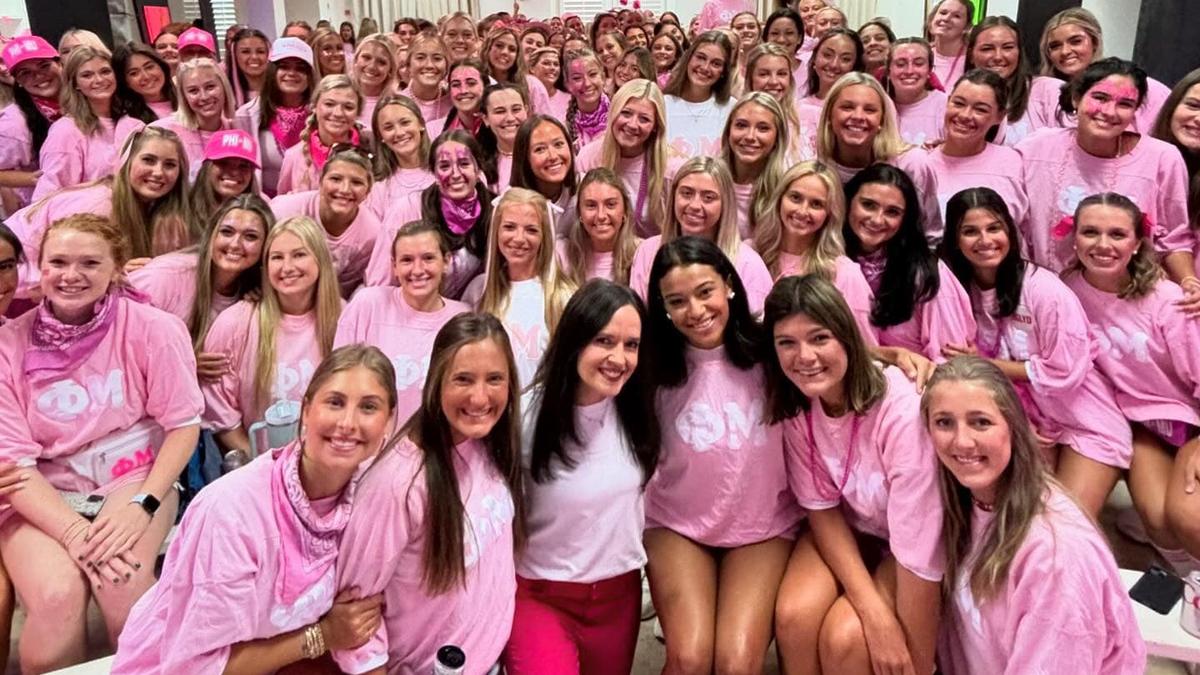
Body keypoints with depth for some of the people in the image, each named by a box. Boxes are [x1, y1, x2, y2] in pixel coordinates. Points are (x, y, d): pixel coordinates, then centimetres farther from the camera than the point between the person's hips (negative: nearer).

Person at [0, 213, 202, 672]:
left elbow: (184, 425, -4)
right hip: (42, 495, 1)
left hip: (133, 479, -1)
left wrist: (143, 505, -18)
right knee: (56, 596, -27)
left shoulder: (153, 329, -8)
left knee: (122, 584, -28)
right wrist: (73, 530, -20)